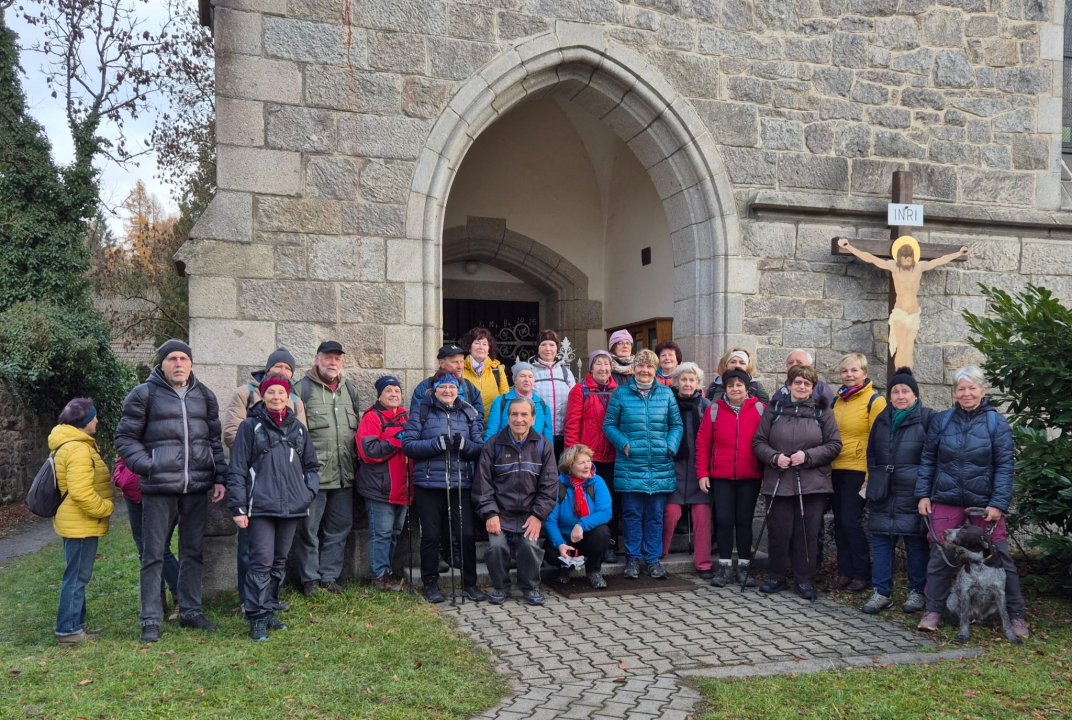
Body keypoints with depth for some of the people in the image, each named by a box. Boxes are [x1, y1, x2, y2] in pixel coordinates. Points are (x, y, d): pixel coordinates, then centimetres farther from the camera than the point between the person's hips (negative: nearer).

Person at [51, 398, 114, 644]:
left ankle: (75, 626, 23)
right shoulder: (78, 449, -21)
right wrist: (106, 508, -16)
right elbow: (81, 493, -28)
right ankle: (68, 630, 3)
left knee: (78, 576, 16)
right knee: (77, 577, -3)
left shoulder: (68, 445, 15)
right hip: (81, 524, -11)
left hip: (77, 523, 11)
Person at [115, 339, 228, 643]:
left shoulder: (205, 396, 11)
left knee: (193, 552, 12)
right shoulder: (145, 394, -2)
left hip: (197, 487, 4)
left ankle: (191, 612, 24)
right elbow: (125, 437, 1)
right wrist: (146, 466, -13)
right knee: (154, 554, 2)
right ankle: (151, 620, 12)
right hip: (159, 488, -4)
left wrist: (220, 478, 8)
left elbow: (215, 440, 17)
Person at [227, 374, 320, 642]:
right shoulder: (250, 426, 0)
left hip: (292, 507, 5)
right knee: (262, 562, -9)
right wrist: (238, 507, -8)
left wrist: (309, 491, 4)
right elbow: (237, 469, -3)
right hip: (261, 507, -5)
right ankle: (257, 618, -1)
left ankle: (269, 611, 23)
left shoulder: (298, 428, 13)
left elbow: (311, 465, 20)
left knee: (280, 562, 11)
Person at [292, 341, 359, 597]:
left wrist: (356, 461, 18)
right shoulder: (304, 388, -3)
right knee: (308, 529, 1)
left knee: (339, 528, 11)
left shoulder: (349, 388, 15)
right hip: (313, 474, -6)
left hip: (344, 475, 6)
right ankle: (310, 579, 14)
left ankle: (329, 576, 23)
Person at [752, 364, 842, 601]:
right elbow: (759, 442, 6)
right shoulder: (775, 410, 7)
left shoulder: (822, 411, 5)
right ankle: (776, 577, 19)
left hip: (812, 484, -1)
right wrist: (774, 457, -12)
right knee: (778, 531, 5)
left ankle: (805, 580, 15)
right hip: (778, 482, 1)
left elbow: (834, 445, 1)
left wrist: (808, 456, -12)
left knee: (808, 533, 3)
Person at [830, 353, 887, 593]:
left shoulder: (874, 400, -7)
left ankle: (862, 575, 7)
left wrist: (871, 476, -15)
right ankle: (845, 572, 18)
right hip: (836, 469, 6)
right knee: (839, 522, 9)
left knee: (851, 521, -6)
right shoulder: (837, 399, 13)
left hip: (858, 470, -6)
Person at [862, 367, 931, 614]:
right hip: (883, 493, 5)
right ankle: (882, 592, 12)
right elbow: (871, 454, 21)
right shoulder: (882, 419, 14)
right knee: (881, 541, 5)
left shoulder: (927, 418, -3)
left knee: (916, 543, 3)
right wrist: (874, 481, 12)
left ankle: (917, 592, 16)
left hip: (913, 494, -5)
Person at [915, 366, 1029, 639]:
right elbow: (928, 460, 8)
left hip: (985, 503, -2)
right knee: (940, 555, 4)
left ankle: (1017, 614, 13)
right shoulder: (941, 421, 4)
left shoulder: (997, 423, -2)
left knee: (999, 556, 1)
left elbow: (1005, 466, -5)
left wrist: (999, 503, -12)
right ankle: (934, 610, 15)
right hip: (946, 501, 2)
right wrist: (923, 494, 2)